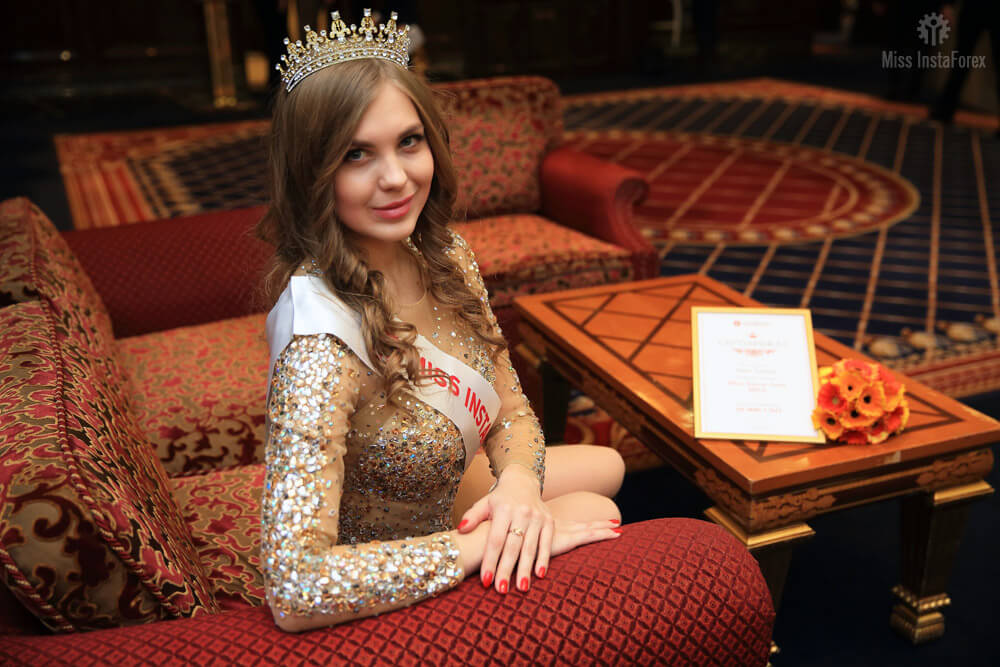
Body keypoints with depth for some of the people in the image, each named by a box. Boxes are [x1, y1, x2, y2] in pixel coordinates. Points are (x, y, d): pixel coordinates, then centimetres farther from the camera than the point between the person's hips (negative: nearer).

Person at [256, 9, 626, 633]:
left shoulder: (445, 255, -14)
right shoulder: (322, 342, -38)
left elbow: (509, 408, -3)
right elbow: (295, 592, -43)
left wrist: (519, 482, -26)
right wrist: (485, 542, -36)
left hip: (453, 488, 7)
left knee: (607, 466, 24)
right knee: (597, 514, 3)